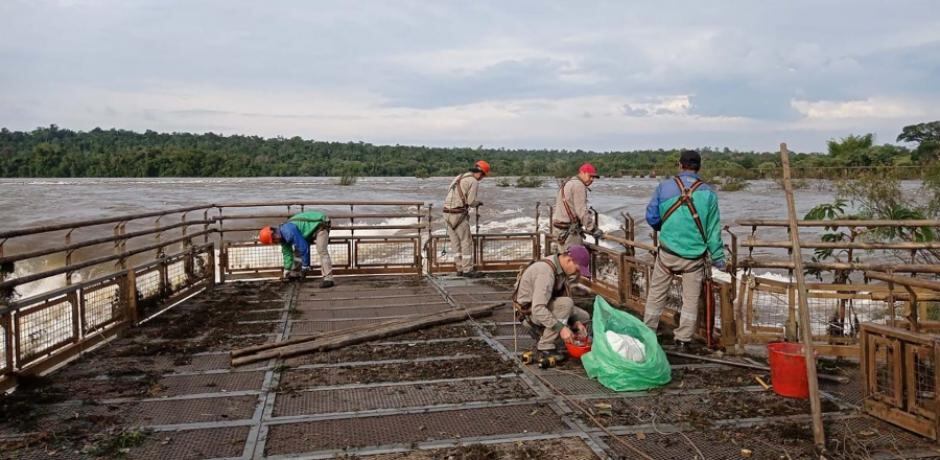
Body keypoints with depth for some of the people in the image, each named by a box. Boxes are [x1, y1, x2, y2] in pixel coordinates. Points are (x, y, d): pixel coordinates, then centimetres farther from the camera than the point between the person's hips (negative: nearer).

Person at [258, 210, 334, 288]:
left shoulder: (288, 232, -28)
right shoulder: (283, 236, 4)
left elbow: (303, 248, -26)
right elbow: (287, 253, 16)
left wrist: (305, 267, -14)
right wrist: (287, 272, 21)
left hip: (320, 224, -11)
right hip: (314, 227, 11)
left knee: (321, 251, -24)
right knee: (297, 249, 15)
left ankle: (328, 279, -29)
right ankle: (295, 272, 26)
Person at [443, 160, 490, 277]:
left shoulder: (458, 177, 18)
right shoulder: (473, 181, -8)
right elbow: (471, 202, -12)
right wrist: (478, 202, 10)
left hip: (447, 213, 8)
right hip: (459, 215, -8)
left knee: (455, 242, 12)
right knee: (466, 242, 1)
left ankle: (460, 268, 17)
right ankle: (467, 270, 5)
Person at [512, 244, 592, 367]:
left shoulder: (560, 268, -1)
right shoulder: (546, 272, -31)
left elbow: (565, 297, 7)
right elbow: (538, 309, -37)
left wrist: (576, 322, -4)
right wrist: (561, 327, -36)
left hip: (543, 306, 9)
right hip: (529, 312, -9)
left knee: (583, 317, 6)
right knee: (565, 303, -31)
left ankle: (540, 332, 11)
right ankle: (545, 347, -20)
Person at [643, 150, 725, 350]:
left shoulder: (664, 186, -4)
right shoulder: (707, 193, -4)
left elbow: (651, 217, 1)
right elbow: (713, 228, -1)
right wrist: (718, 257, 7)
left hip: (667, 252, 0)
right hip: (694, 256, 0)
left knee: (656, 294, 13)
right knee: (691, 299, 11)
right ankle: (683, 339, 15)